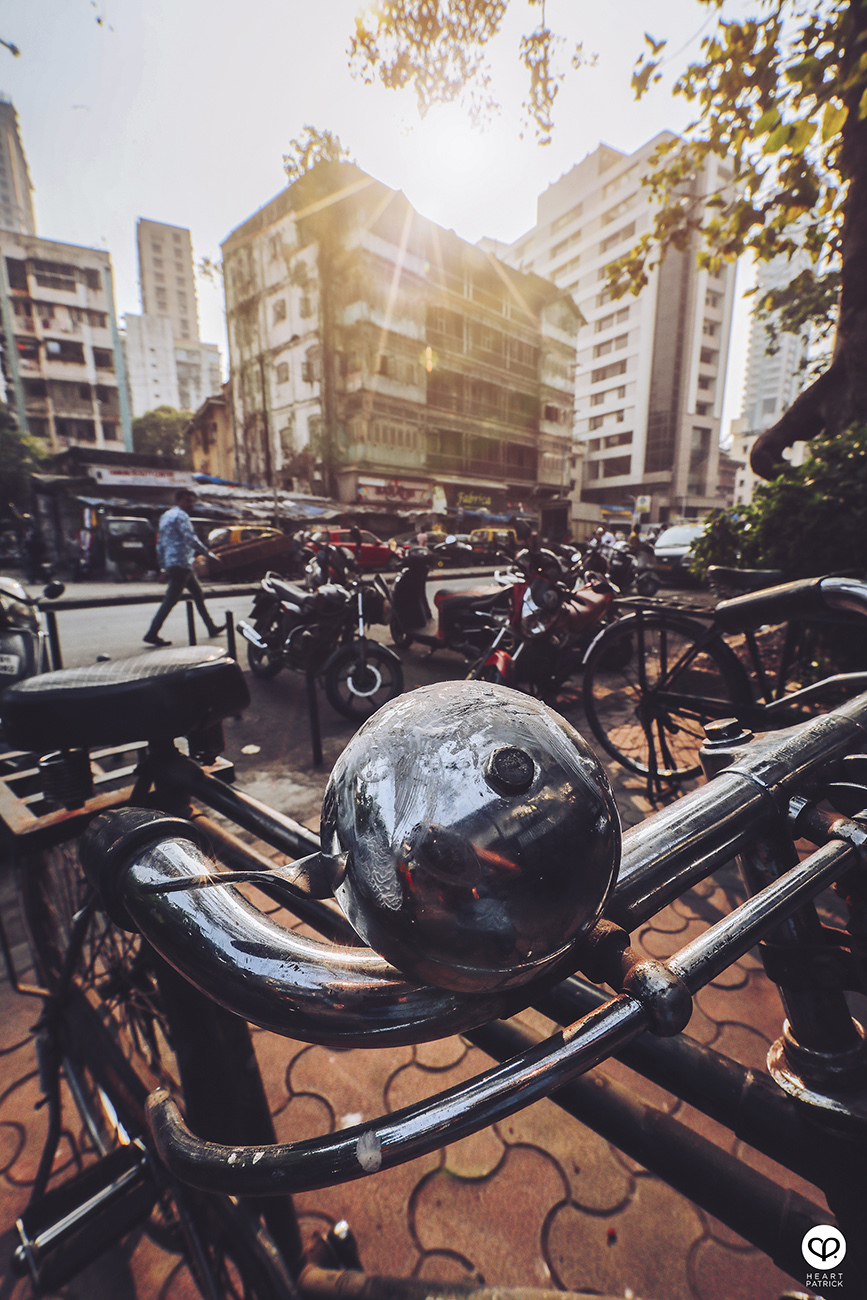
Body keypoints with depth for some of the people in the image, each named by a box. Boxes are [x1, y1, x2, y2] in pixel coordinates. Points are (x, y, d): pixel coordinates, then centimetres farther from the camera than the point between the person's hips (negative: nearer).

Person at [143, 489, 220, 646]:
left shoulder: (165, 516, 21)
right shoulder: (180, 515, -8)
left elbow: (160, 544, 21)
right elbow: (190, 539, -18)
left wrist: (163, 567, 21)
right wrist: (208, 552, -10)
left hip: (171, 564, 10)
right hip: (181, 564, -10)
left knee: (199, 595, 15)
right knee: (170, 601, -10)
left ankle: (211, 628, 20)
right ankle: (152, 634, -9)